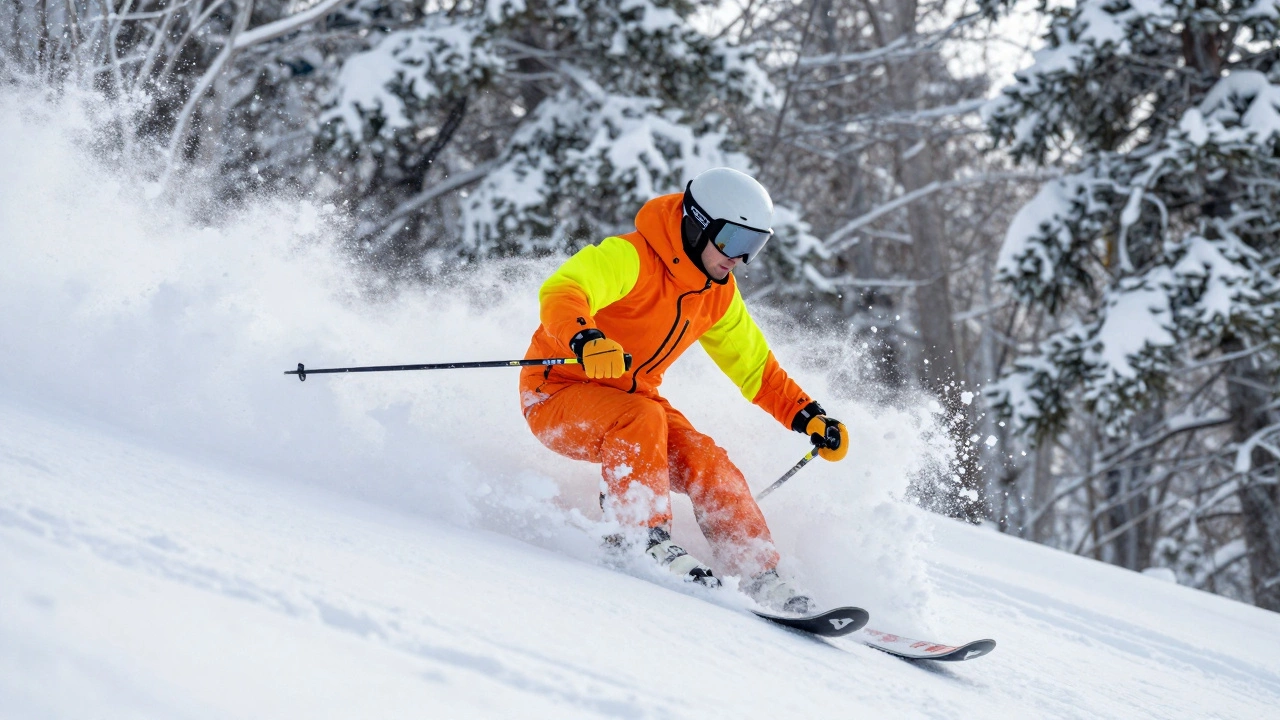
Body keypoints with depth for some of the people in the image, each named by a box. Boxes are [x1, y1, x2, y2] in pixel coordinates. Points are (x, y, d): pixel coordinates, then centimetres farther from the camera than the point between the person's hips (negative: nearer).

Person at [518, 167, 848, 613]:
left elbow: (755, 368, 16)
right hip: (559, 391, -7)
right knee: (642, 418, -35)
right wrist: (586, 341, -59)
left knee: (709, 465, -13)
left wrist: (808, 418, 6)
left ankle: (759, 576, -9)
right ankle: (646, 539, -34)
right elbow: (560, 292, -38)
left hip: (629, 397, 7)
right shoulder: (631, 258, -22)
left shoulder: (718, 296, 4)